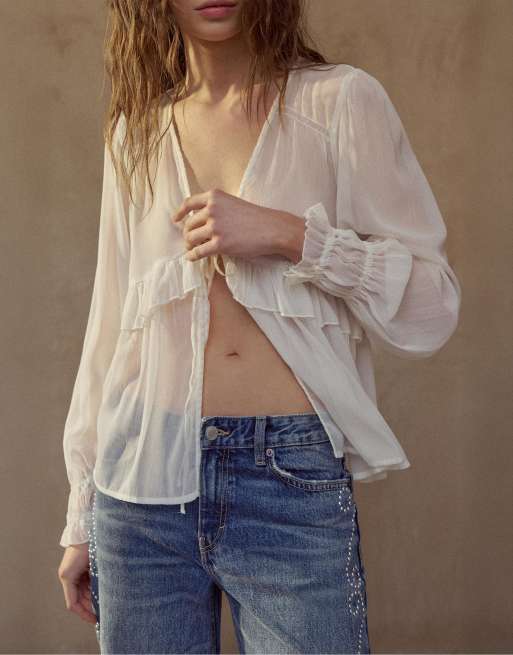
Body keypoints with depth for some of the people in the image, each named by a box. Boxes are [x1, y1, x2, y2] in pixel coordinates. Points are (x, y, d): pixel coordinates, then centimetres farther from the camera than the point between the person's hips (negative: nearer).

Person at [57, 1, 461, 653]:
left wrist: (289, 234, -15)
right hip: (145, 478, 3)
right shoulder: (136, 132, 12)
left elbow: (431, 309, -2)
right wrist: (82, 516, 14)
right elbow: (110, 324, 14)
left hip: (294, 479, -3)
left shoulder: (341, 100, 1)